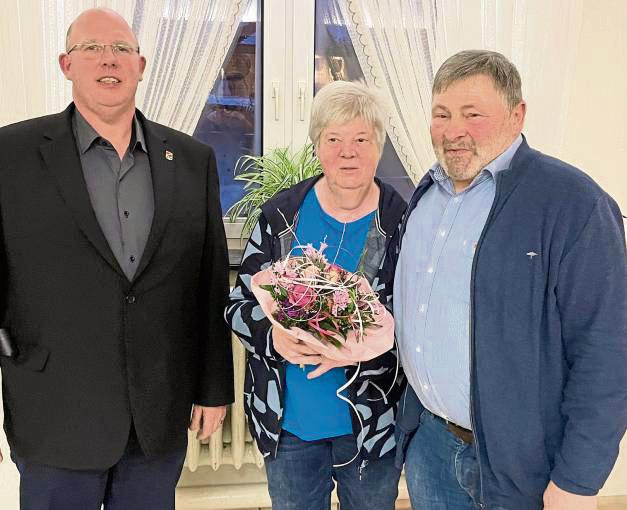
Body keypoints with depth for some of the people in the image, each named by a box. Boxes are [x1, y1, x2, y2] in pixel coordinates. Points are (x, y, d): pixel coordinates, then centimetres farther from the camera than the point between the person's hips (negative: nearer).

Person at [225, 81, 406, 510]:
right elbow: (240, 303, 2)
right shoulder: (281, 214, -3)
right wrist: (273, 335, -19)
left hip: (372, 423, -1)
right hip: (287, 423, 2)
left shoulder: (402, 222, -9)